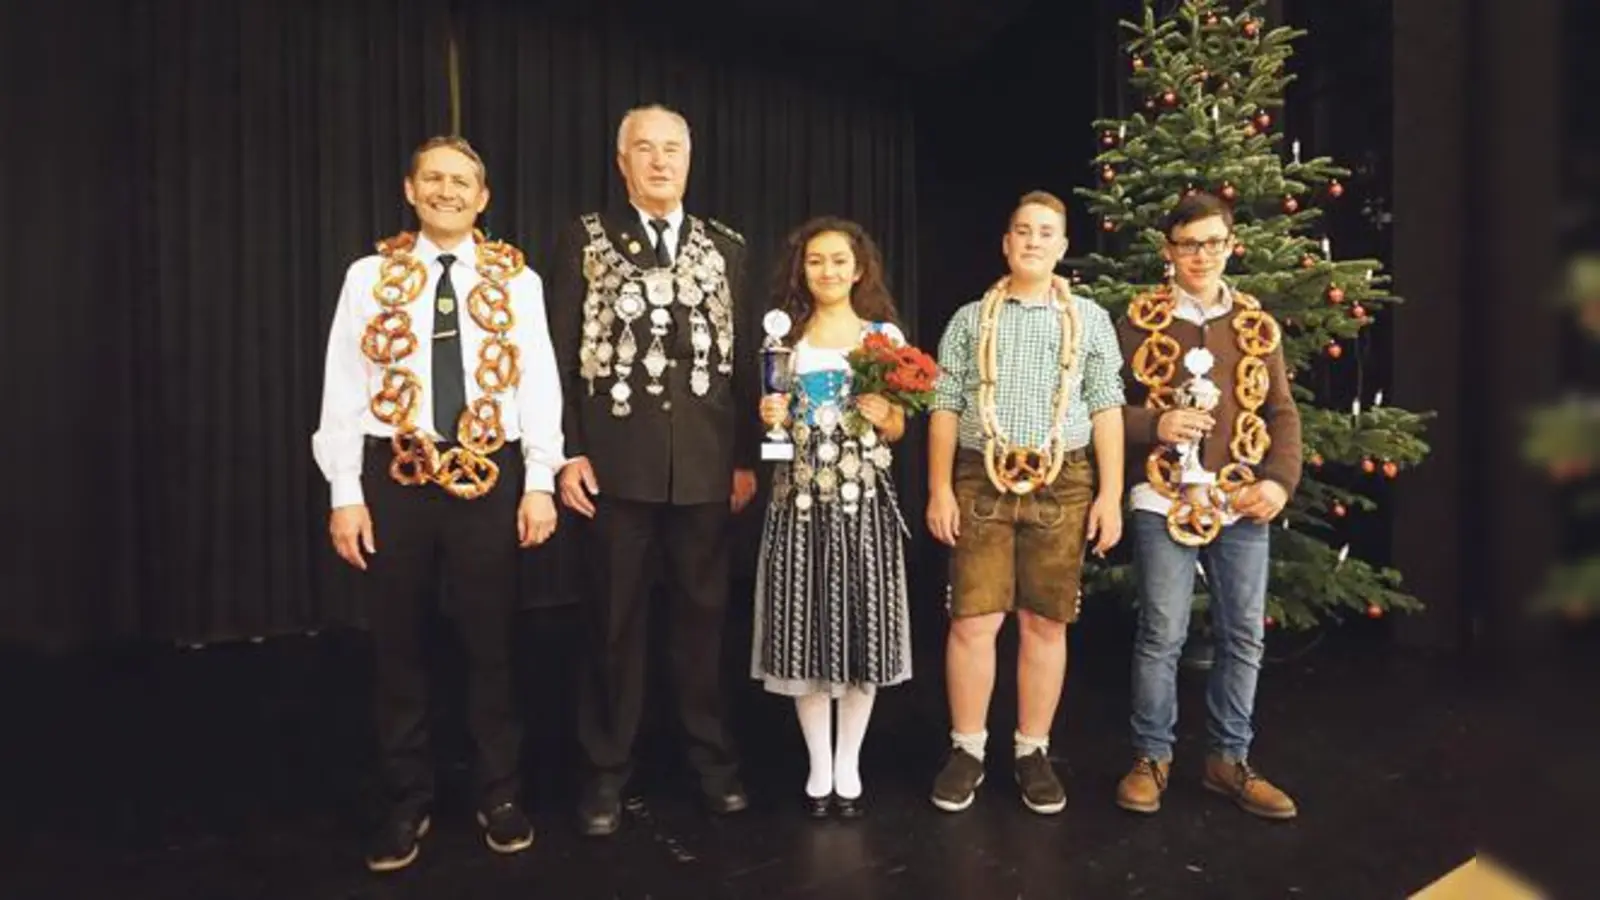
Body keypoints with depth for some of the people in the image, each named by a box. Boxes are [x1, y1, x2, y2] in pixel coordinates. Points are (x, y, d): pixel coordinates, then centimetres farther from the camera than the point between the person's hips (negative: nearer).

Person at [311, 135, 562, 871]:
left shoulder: (516, 279, 3)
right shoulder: (370, 276, 3)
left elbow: (538, 384, 0)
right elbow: (343, 387, 1)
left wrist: (539, 482, -6)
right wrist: (345, 493, -4)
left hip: (490, 475, 0)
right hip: (394, 474, 1)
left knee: (491, 641, 10)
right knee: (397, 645, 11)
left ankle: (499, 796, 27)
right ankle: (406, 803, 28)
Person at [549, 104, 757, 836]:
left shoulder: (725, 247, 9)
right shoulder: (586, 240, 4)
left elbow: (743, 357, 7)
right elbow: (562, 355, 1)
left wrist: (747, 457, 4)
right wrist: (567, 452, -7)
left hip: (706, 464, 2)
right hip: (617, 463, -1)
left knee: (703, 614, 12)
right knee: (616, 620, 9)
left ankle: (712, 756, 28)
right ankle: (607, 769, 24)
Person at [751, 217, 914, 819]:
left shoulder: (885, 336, 6)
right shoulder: (785, 336, 8)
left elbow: (897, 430, 8)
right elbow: (775, 421, 13)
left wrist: (883, 415, -13)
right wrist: (770, 419, -8)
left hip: (864, 501, -1)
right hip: (800, 499, 1)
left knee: (860, 626, 3)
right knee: (804, 631, 3)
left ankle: (849, 767, 19)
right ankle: (819, 766, 19)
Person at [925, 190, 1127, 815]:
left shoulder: (1090, 319, 10)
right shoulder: (971, 319, 9)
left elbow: (1106, 410, 5)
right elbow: (945, 408, 6)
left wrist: (1110, 494, -2)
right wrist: (940, 488, -3)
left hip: (1063, 484, 1)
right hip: (981, 481, 0)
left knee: (1046, 624, 7)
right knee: (973, 621, -1)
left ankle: (1033, 752, 21)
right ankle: (967, 749, 15)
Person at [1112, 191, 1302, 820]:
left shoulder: (1257, 326, 11)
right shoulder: (1139, 321, 2)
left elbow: (1283, 412, 10)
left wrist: (1280, 479, -4)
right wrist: (1155, 424, -16)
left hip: (1243, 502, 4)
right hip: (1164, 499, -3)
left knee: (1244, 637, 9)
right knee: (1162, 634, 0)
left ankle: (1229, 758, 25)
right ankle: (1151, 756, 18)